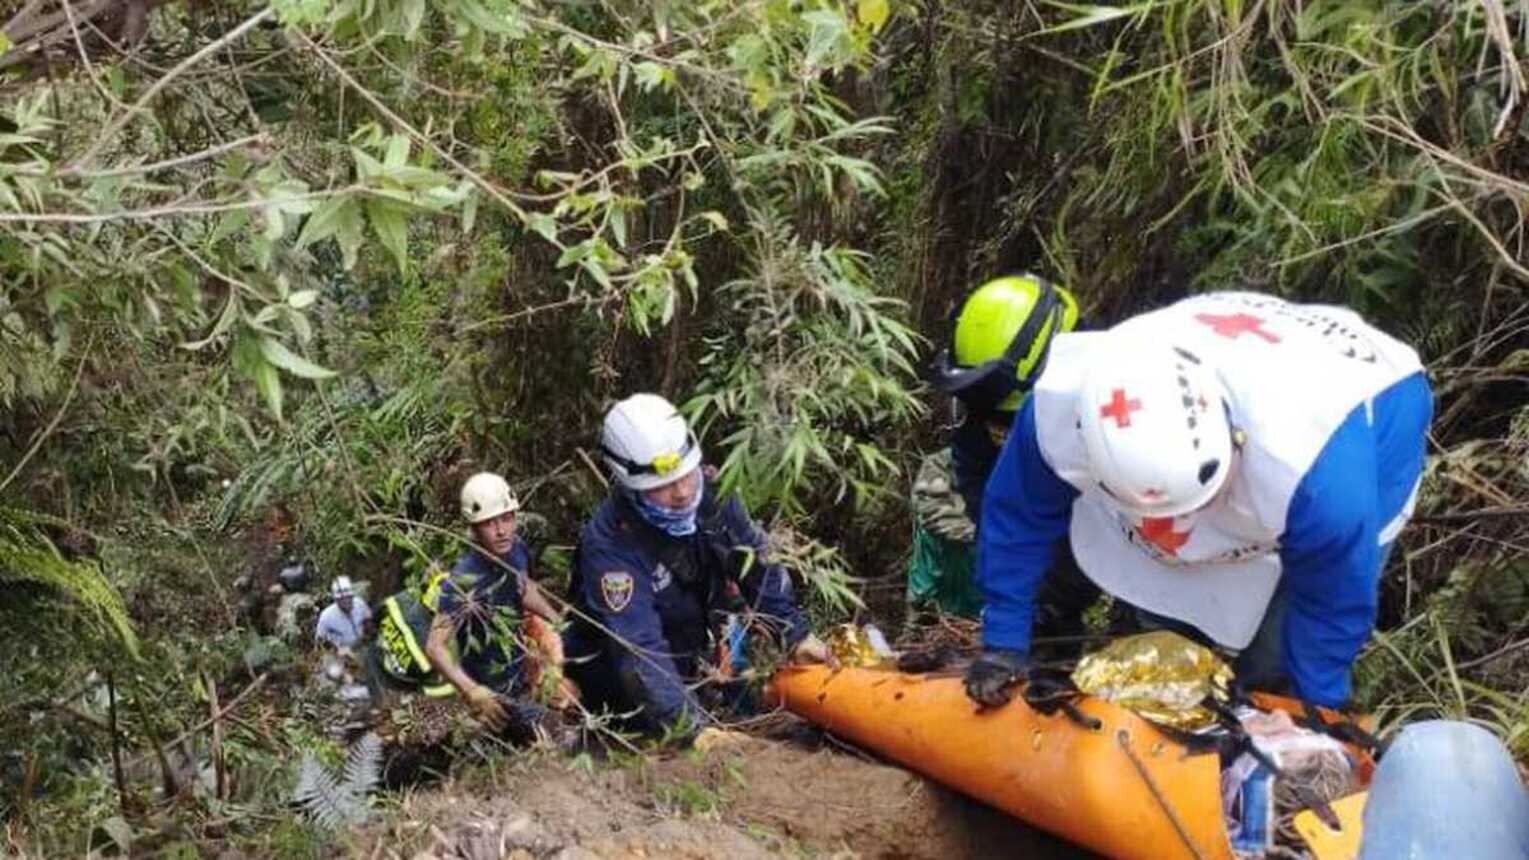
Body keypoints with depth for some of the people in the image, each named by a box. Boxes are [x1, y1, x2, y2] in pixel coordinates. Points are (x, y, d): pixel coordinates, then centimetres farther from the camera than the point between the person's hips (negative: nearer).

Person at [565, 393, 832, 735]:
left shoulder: (712, 490, -14)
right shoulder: (608, 545, -30)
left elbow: (759, 568, 2)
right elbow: (641, 653, -36)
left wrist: (797, 636, -3)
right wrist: (695, 728, -44)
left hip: (697, 660, 6)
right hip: (619, 680, -6)